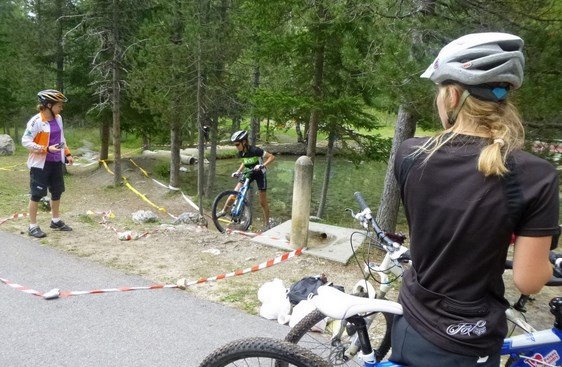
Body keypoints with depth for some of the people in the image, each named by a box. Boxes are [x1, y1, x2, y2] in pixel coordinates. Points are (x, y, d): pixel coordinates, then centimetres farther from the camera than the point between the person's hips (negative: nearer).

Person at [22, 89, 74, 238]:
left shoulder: (58, 118, 5)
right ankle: (33, 226, 12)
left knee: (57, 192, 15)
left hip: (56, 162, 7)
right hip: (40, 163, -7)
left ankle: (56, 221, 31)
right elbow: (25, 141, -17)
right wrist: (47, 149, -24)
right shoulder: (36, 121, -17)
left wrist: (67, 153, 13)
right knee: (37, 194, 1)